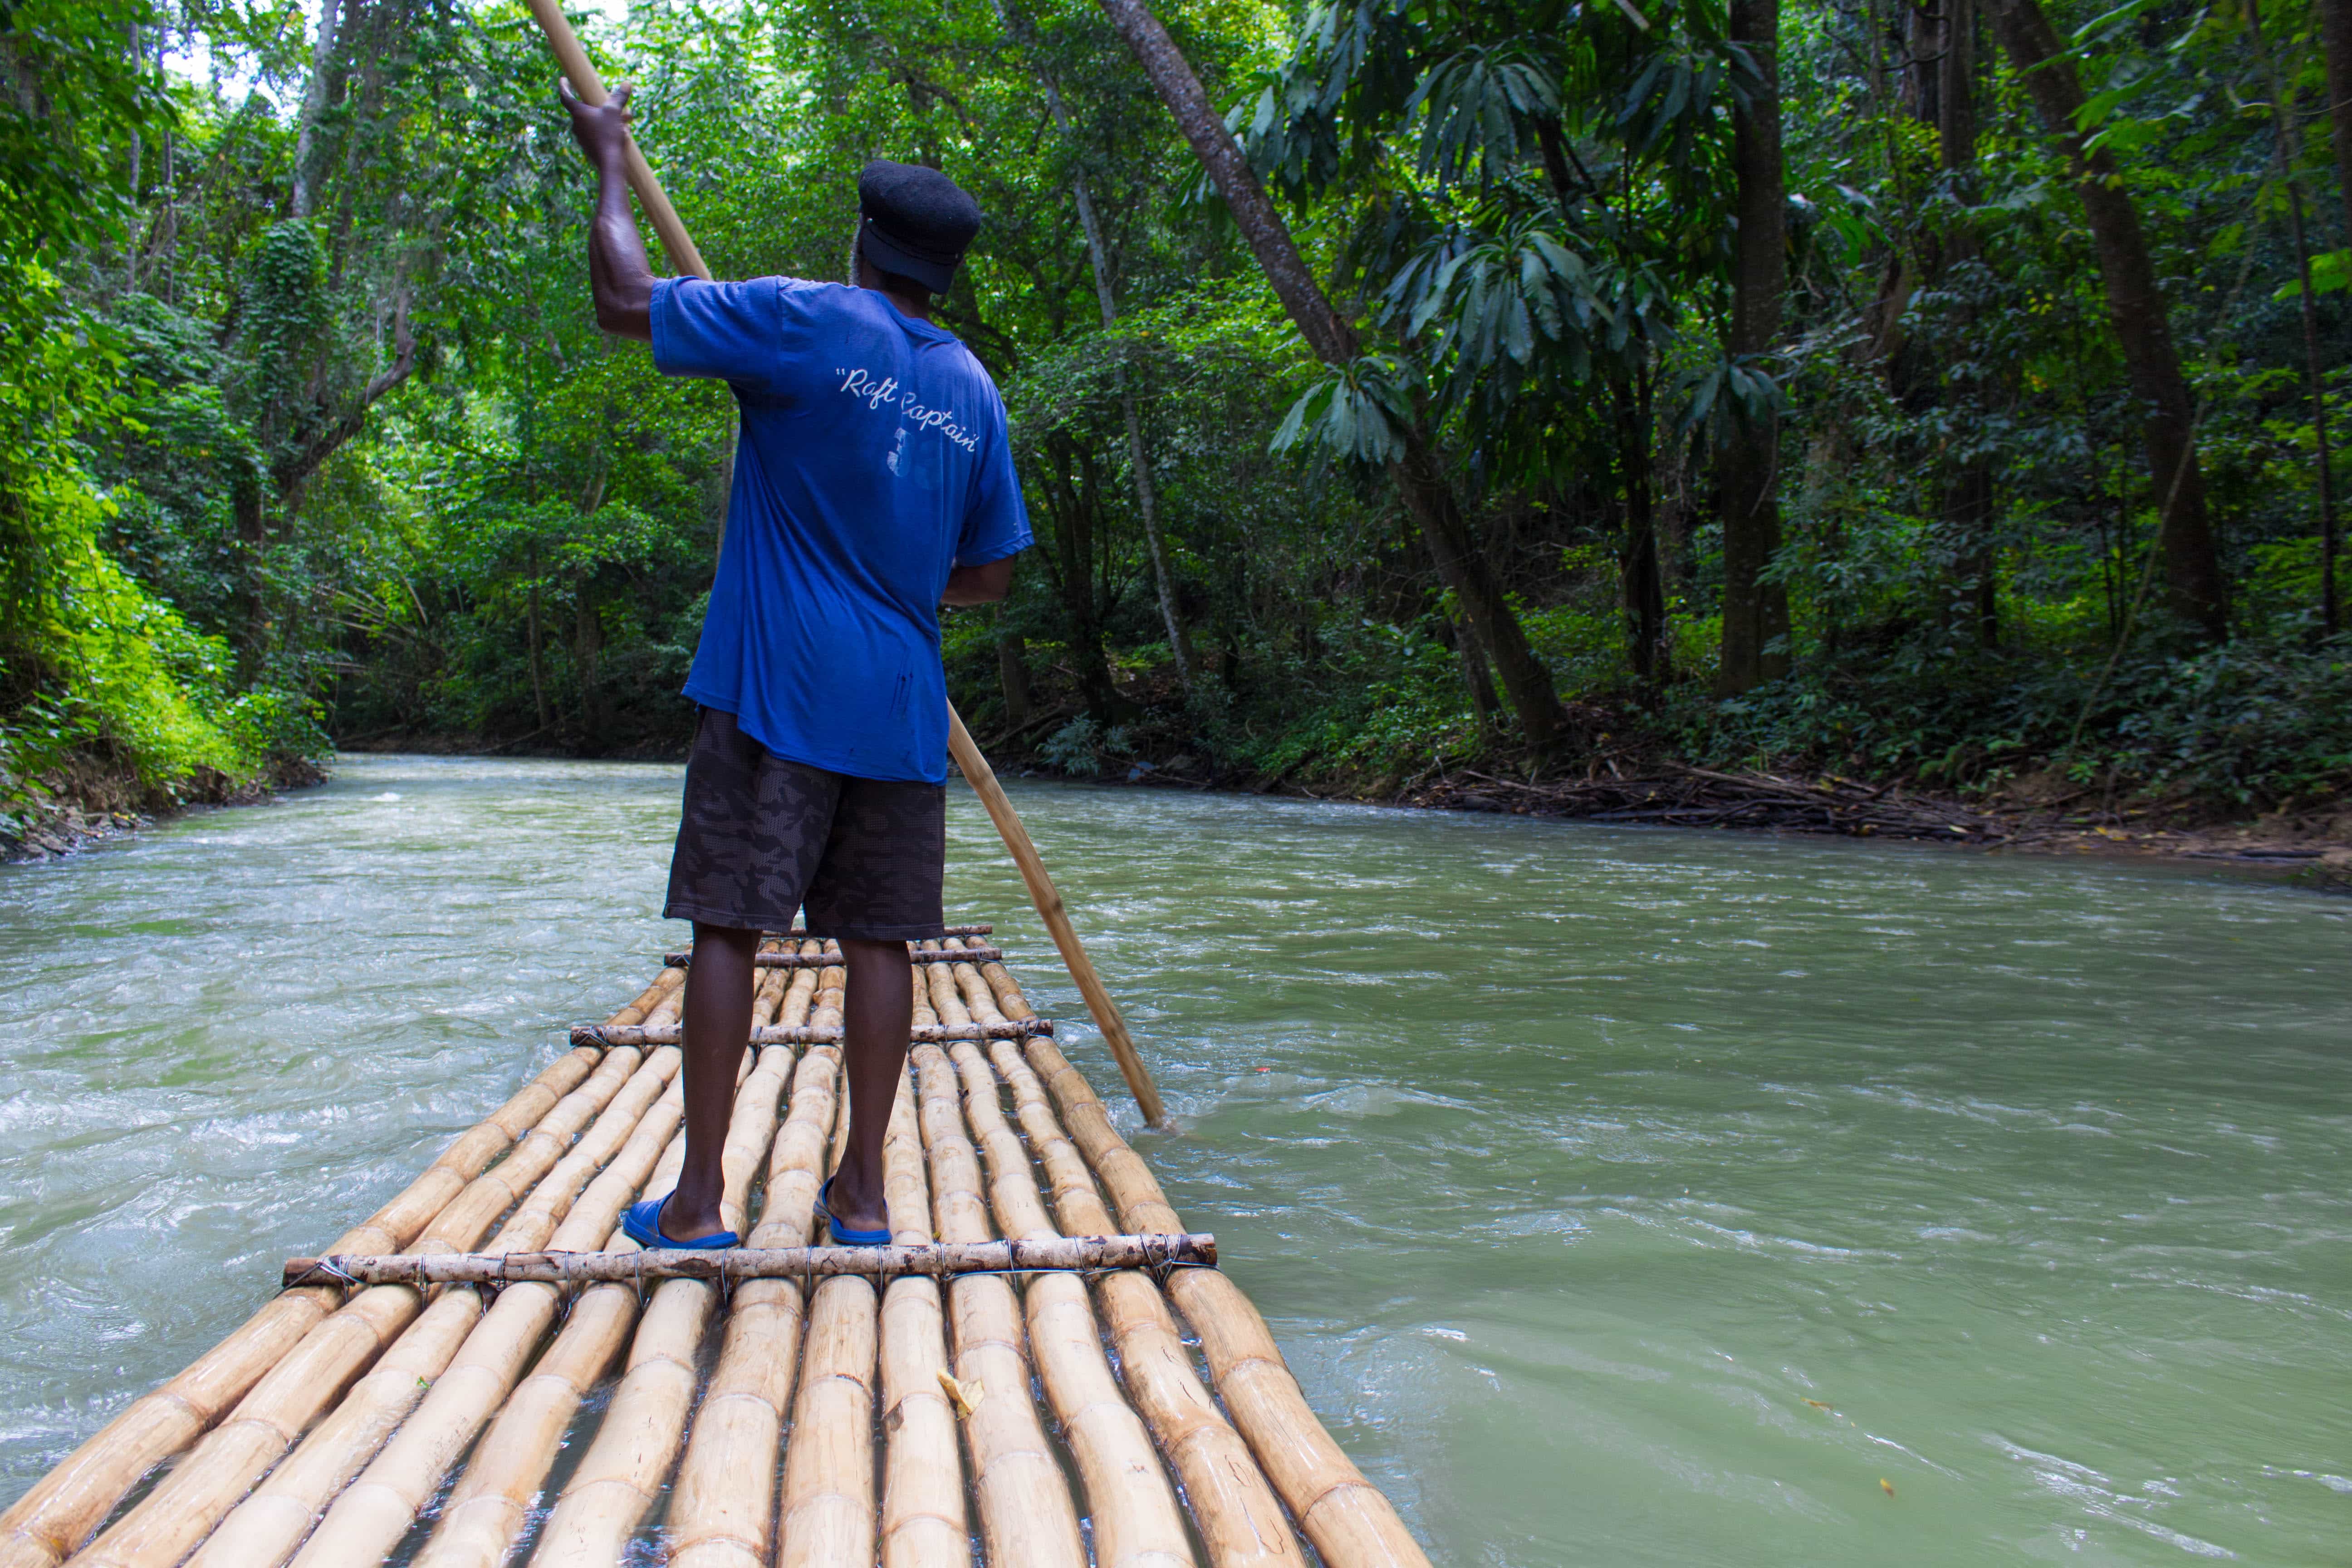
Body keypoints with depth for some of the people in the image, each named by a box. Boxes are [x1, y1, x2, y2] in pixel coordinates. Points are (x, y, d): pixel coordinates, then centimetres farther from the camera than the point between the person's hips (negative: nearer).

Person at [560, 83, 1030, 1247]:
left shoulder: (804, 321, -3)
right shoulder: (973, 390, 12)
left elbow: (624, 301, -1)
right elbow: (990, 575, 16)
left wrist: (611, 167, 14)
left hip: (775, 690, -4)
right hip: (899, 709, 4)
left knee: (730, 925, 1)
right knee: (878, 939, 6)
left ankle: (699, 1198, 5)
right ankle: (861, 1193, 13)